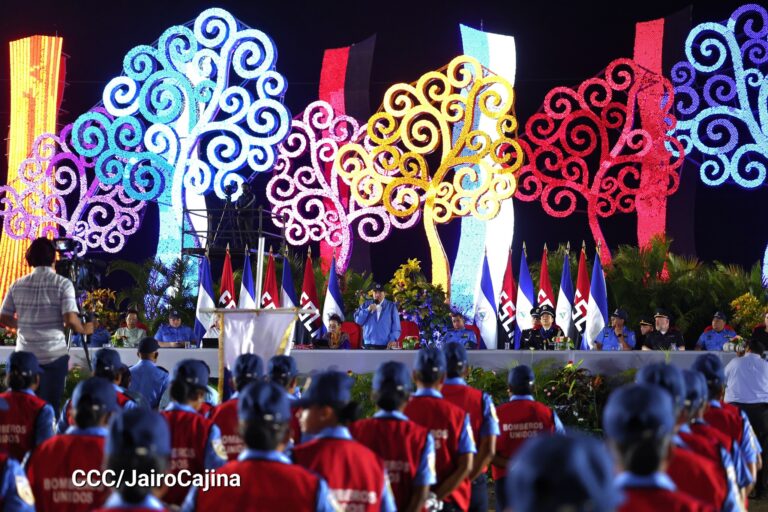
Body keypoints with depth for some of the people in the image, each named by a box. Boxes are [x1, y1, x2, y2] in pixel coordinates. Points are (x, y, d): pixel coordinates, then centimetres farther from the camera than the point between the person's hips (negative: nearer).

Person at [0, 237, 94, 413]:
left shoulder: (18, 285, 4)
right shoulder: (62, 284, -7)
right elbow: (70, 319, -15)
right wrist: (84, 329, 4)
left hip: (25, 354, 3)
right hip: (54, 354, -3)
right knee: (50, 405, 4)